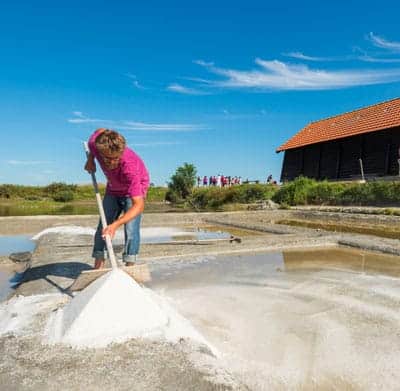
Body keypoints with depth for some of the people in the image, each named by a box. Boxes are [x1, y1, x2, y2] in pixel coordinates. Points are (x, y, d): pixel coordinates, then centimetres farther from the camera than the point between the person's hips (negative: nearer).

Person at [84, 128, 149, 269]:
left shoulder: (130, 167, -43)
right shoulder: (95, 142, -29)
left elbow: (139, 205, -45)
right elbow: (100, 130, -1)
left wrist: (116, 224, -55)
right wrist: (90, 159, -1)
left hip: (135, 188, -5)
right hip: (113, 188, 5)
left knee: (131, 229, -18)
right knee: (102, 226, 1)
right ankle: (98, 268, 6)